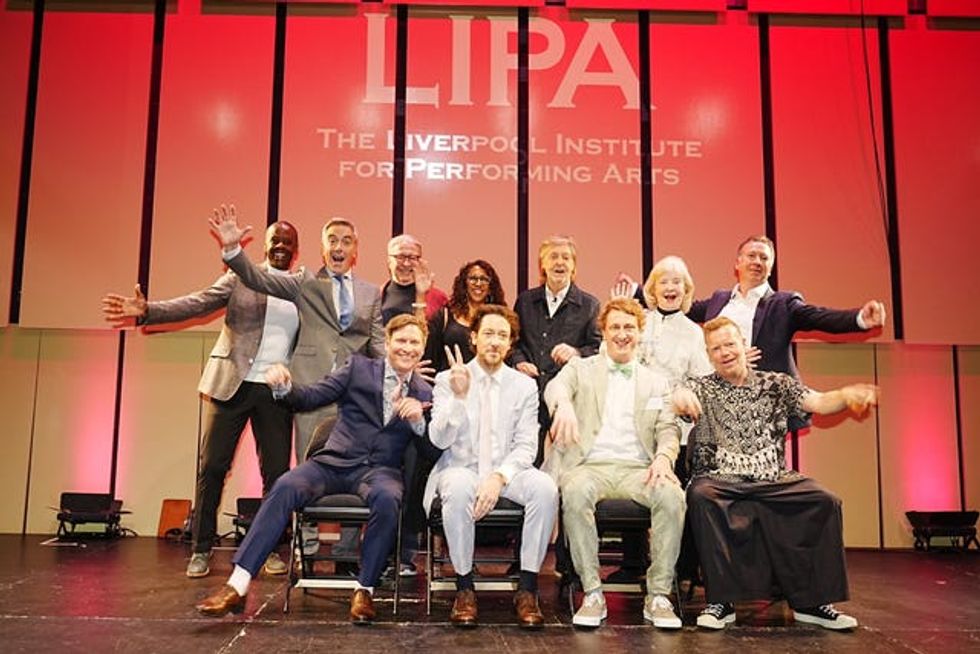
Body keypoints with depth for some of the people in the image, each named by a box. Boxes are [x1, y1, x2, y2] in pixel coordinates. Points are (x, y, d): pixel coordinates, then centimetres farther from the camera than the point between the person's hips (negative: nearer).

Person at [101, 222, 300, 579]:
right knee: (212, 466, 1)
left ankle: (271, 549, 17)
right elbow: (198, 303, -9)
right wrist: (147, 310, -22)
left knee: (277, 471, 3)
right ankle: (201, 550, 14)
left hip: (277, 392, 2)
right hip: (231, 384, -1)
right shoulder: (241, 277, 3)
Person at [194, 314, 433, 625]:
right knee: (285, 487, -27)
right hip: (334, 462, 1)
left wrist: (419, 421, -17)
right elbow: (310, 398, 4)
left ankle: (364, 590, -17)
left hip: (380, 470, 0)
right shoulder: (359, 367, 9)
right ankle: (237, 586, -23)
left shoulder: (424, 394, 11)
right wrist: (284, 387, -18)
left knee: (387, 499, -35)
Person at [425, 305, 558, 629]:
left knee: (545, 487, -29)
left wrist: (499, 477, -20)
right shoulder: (447, 380, 1)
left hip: (507, 471, 2)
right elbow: (439, 439, -8)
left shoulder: (524, 386, 5)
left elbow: (526, 446, -2)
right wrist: (459, 397, -23)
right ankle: (464, 586, -17)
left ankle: (527, 586, -15)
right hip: (461, 468, -2)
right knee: (459, 488, -36)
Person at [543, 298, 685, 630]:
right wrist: (564, 403, -35)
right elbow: (556, 386, -9)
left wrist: (663, 456, -13)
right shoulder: (581, 368, 14)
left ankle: (658, 595, -16)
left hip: (638, 468, 2)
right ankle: (592, 593, -23)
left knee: (672, 496, -30)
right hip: (591, 464, -2)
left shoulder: (656, 383, 22)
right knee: (575, 492, -36)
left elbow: (668, 429, 12)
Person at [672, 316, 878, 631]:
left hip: (774, 480, 2)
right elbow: (683, 396, -10)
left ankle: (810, 601, -11)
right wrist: (680, 393, -36)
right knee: (700, 495, -35)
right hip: (720, 480, -2)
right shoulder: (703, 388, 12)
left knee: (824, 501, -24)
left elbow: (818, 402, 2)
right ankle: (721, 601, -25)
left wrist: (846, 395, -21)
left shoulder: (776, 384, 15)